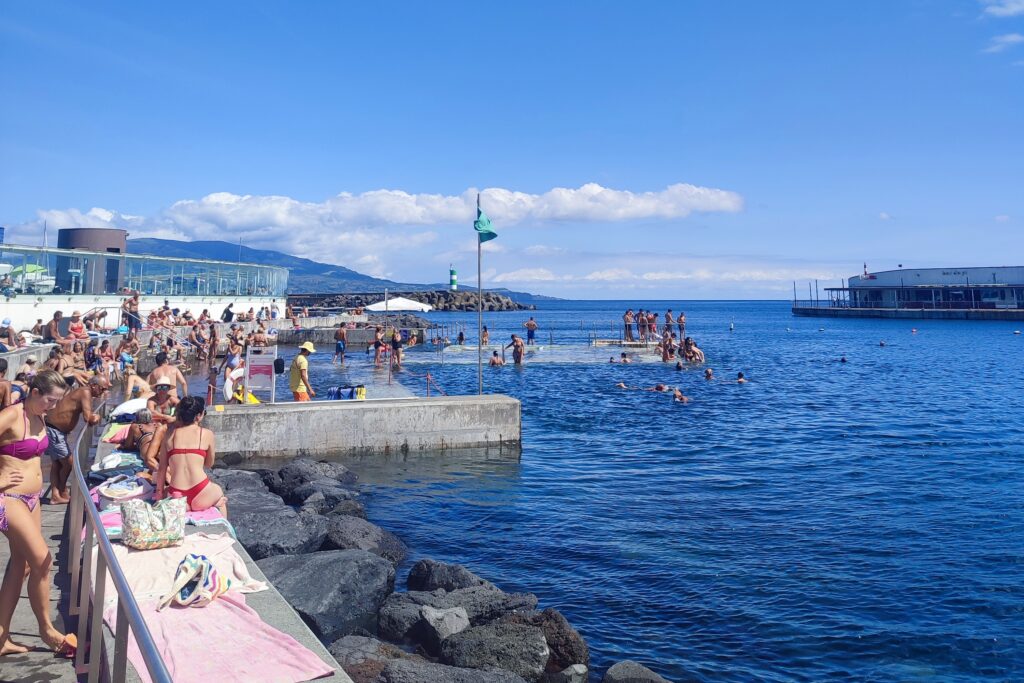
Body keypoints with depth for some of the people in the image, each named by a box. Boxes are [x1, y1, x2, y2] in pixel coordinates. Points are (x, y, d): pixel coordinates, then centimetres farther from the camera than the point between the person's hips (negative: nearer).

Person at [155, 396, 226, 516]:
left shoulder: (170, 434, 5)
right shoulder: (207, 434, -1)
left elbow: (162, 468, 9)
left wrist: (159, 491, 21)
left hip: (176, 498, 2)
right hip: (200, 498, -2)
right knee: (219, 493, 36)